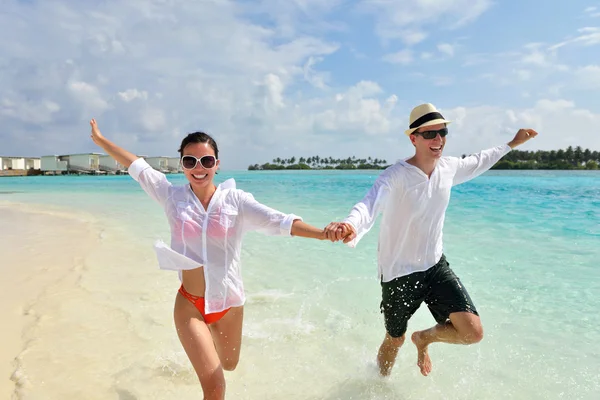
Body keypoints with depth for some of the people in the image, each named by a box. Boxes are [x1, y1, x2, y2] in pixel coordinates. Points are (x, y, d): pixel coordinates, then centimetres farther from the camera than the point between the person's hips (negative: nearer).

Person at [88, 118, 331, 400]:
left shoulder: (235, 200, -11)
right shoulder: (172, 197, -6)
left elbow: (278, 222, -21)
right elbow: (137, 167, 3)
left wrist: (322, 233, -33)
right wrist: (101, 140, 13)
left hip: (229, 302, 1)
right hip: (190, 304, -1)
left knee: (229, 365, 26)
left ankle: (214, 333, 58)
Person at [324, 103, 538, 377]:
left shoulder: (449, 168, -4)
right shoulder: (395, 176, -25)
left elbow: (477, 163, 20)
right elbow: (370, 205, -45)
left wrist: (512, 144, 29)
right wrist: (350, 225, -67)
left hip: (435, 265, 5)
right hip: (399, 272, -5)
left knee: (473, 332, -7)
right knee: (395, 340, 15)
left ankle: (423, 339, 27)